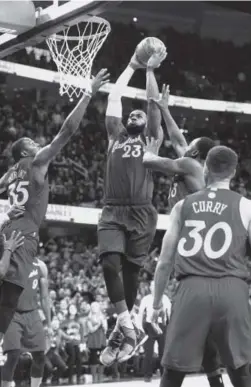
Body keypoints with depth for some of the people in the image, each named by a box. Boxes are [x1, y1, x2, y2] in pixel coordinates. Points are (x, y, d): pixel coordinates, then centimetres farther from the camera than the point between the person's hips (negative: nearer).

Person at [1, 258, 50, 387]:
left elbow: (44, 297, 12)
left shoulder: (40, 266, 4)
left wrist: (48, 323, 14)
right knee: (13, 357, -15)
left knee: (40, 357, 1)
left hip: (32, 315, 5)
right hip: (13, 314, -4)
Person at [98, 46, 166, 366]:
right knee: (109, 263, -18)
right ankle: (127, 327, -14)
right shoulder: (115, 136, 19)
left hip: (141, 213, -1)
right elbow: (113, 99, 17)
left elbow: (154, 102, 6)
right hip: (112, 211, 1)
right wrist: (131, 67, 21)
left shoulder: (152, 139, 14)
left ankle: (121, 330, 11)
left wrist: (150, 70, 10)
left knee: (130, 270, 0)